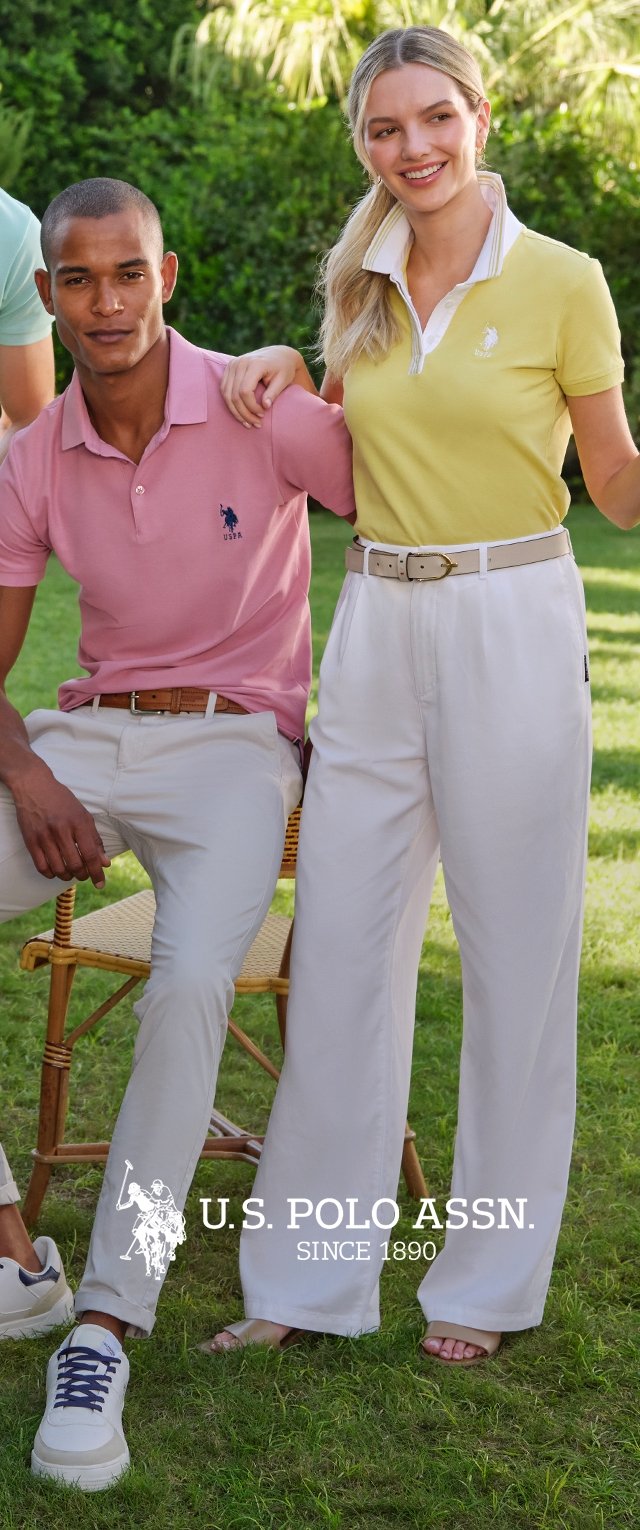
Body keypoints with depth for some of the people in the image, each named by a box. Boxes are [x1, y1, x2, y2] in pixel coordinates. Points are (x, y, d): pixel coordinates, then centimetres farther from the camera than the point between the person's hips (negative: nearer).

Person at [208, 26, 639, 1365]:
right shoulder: (361, 286, 9)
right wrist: (279, 370, 6)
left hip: (512, 628, -5)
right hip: (374, 627, 5)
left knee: (516, 952, 4)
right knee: (341, 941, 7)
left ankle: (488, 1277, 20)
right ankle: (312, 1275, 19)